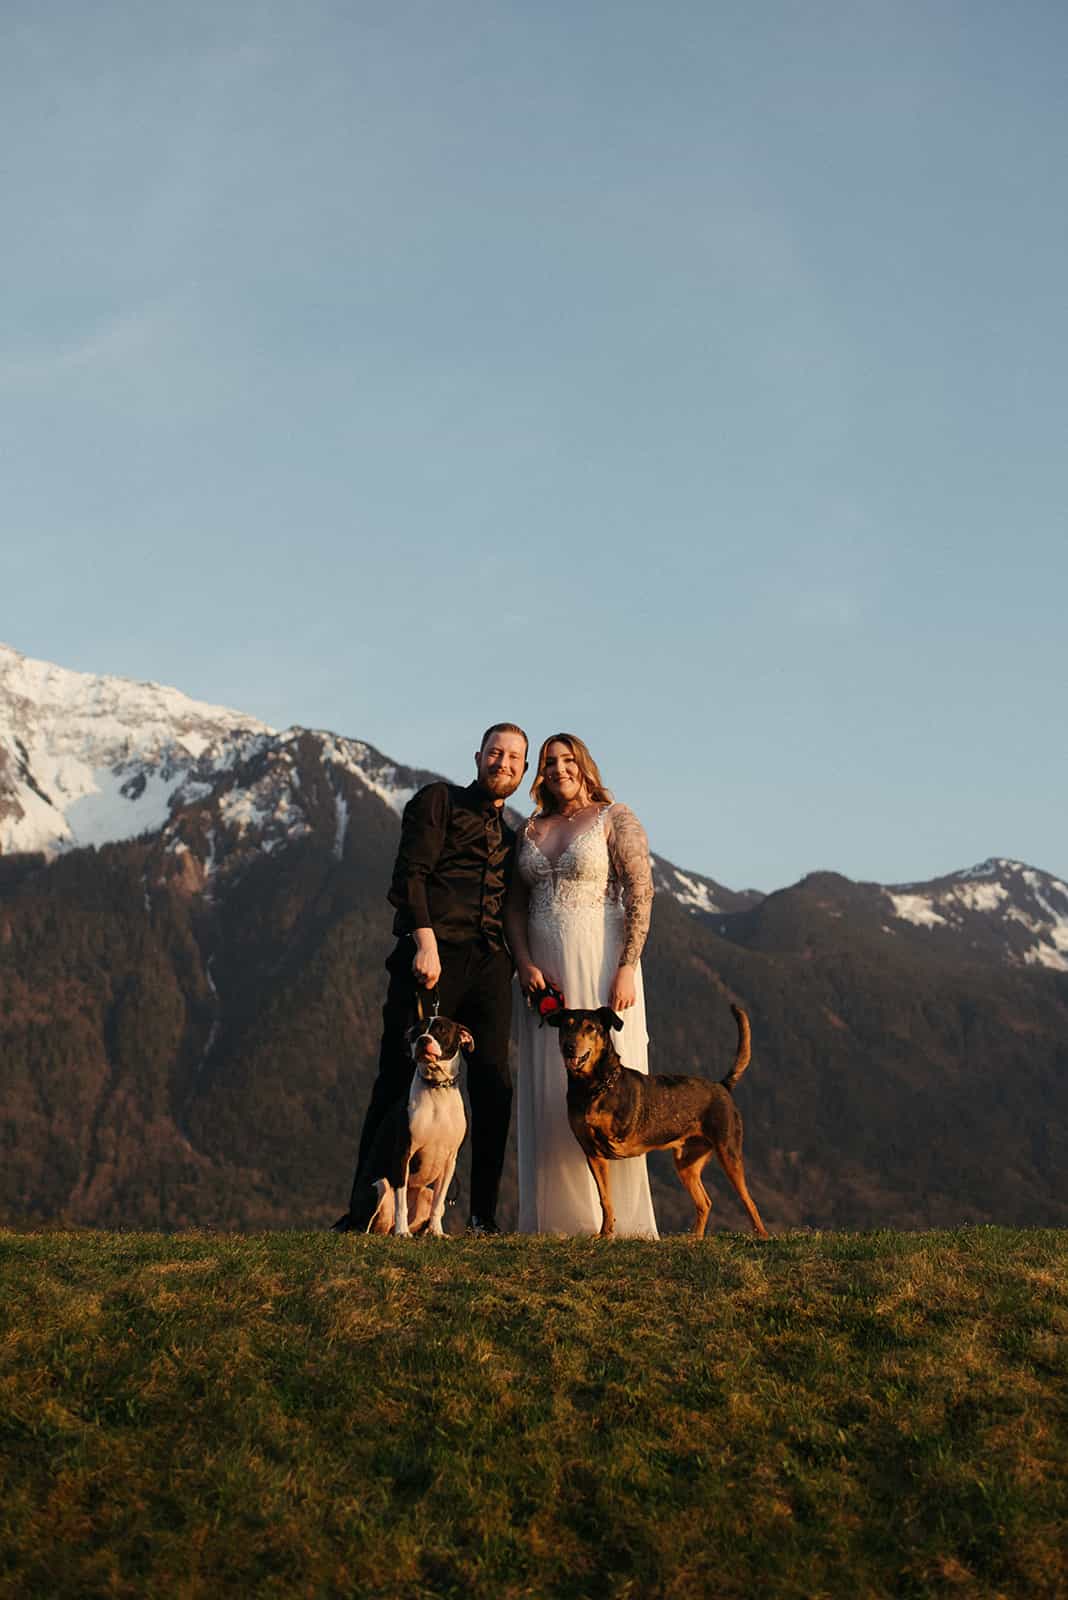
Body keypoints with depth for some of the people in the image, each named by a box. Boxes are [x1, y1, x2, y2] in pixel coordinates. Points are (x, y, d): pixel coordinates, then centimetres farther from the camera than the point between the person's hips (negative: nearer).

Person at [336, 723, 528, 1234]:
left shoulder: (510, 837, 26)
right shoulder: (438, 800, 8)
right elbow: (410, 873, -4)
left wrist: (520, 964, 8)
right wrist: (425, 941, -16)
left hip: (489, 963, 5)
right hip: (432, 955, -5)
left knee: (494, 1085, -3)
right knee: (399, 1077, -7)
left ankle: (484, 1215, 1)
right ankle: (363, 1207, -3)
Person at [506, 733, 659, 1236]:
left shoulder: (615, 819, 0)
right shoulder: (529, 831, 16)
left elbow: (641, 894, -7)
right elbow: (514, 906, 13)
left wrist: (627, 969, -16)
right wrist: (525, 964, -4)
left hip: (600, 967, -5)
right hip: (543, 972, 5)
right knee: (548, 1094, 3)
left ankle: (616, 1217, -2)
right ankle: (557, 1216, 7)